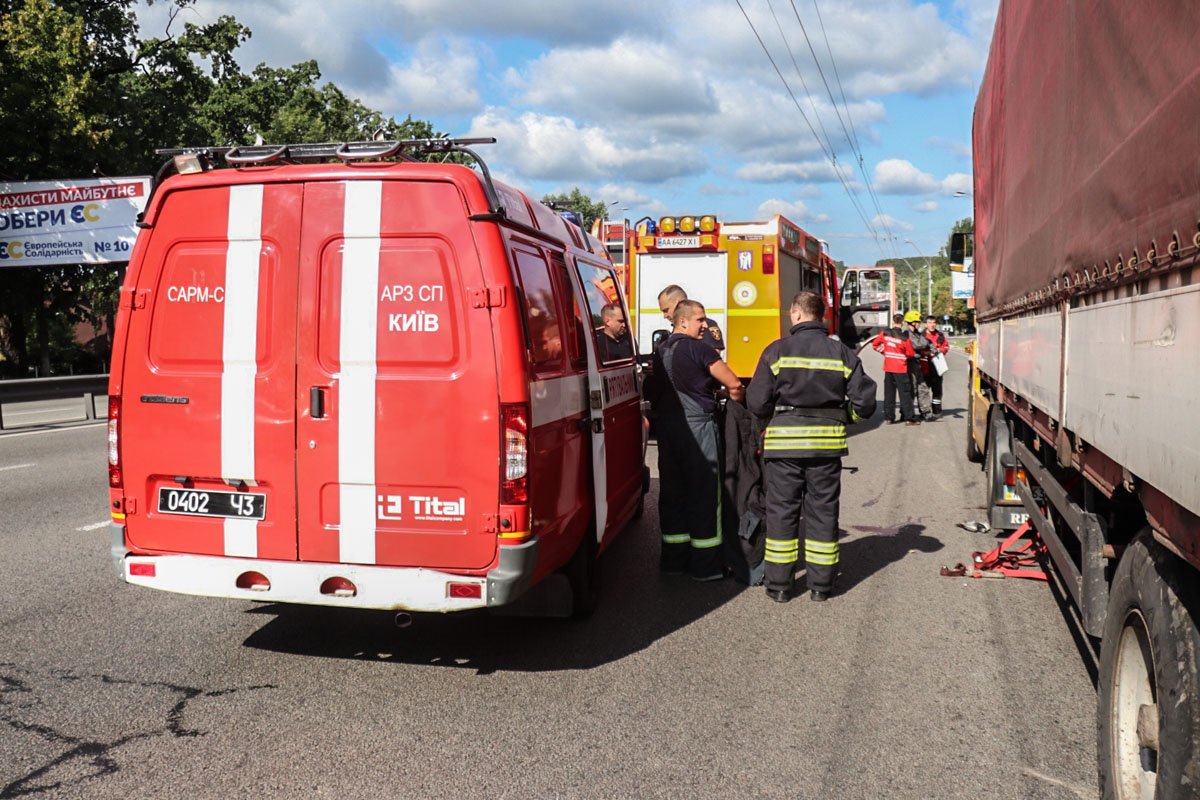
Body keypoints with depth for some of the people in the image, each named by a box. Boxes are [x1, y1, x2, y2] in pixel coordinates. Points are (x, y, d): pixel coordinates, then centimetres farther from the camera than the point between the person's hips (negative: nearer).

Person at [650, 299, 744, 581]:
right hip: (697, 427, -7)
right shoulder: (698, 348, -10)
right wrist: (736, 400, 7)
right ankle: (705, 564, 5)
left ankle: (673, 558, 19)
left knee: (672, 491, 12)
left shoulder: (660, 351, 13)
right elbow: (733, 383, -11)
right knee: (704, 495, 0)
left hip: (667, 428, 7)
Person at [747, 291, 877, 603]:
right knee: (823, 510, 11)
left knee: (782, 510, 7)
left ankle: (779, 584, 12)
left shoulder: (777, 350, -5)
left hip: (784, 440, -2)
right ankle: (821, 584, 17)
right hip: (827, 442, 2)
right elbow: (864, 402, 1)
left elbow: (757, 403, -8)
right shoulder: (842, 353, 3)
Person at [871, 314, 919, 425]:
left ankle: (889, 417, 11)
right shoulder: (904, 337, -15)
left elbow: (875, 344, 6)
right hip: (900, 368, -4)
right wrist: (916, 355, 15)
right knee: (905, 393, 1)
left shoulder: (885, 333, -4)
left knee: (889, 392, 10)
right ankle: (909, 418, 1)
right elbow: (911, 353, -7)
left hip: (888, 367, 4)